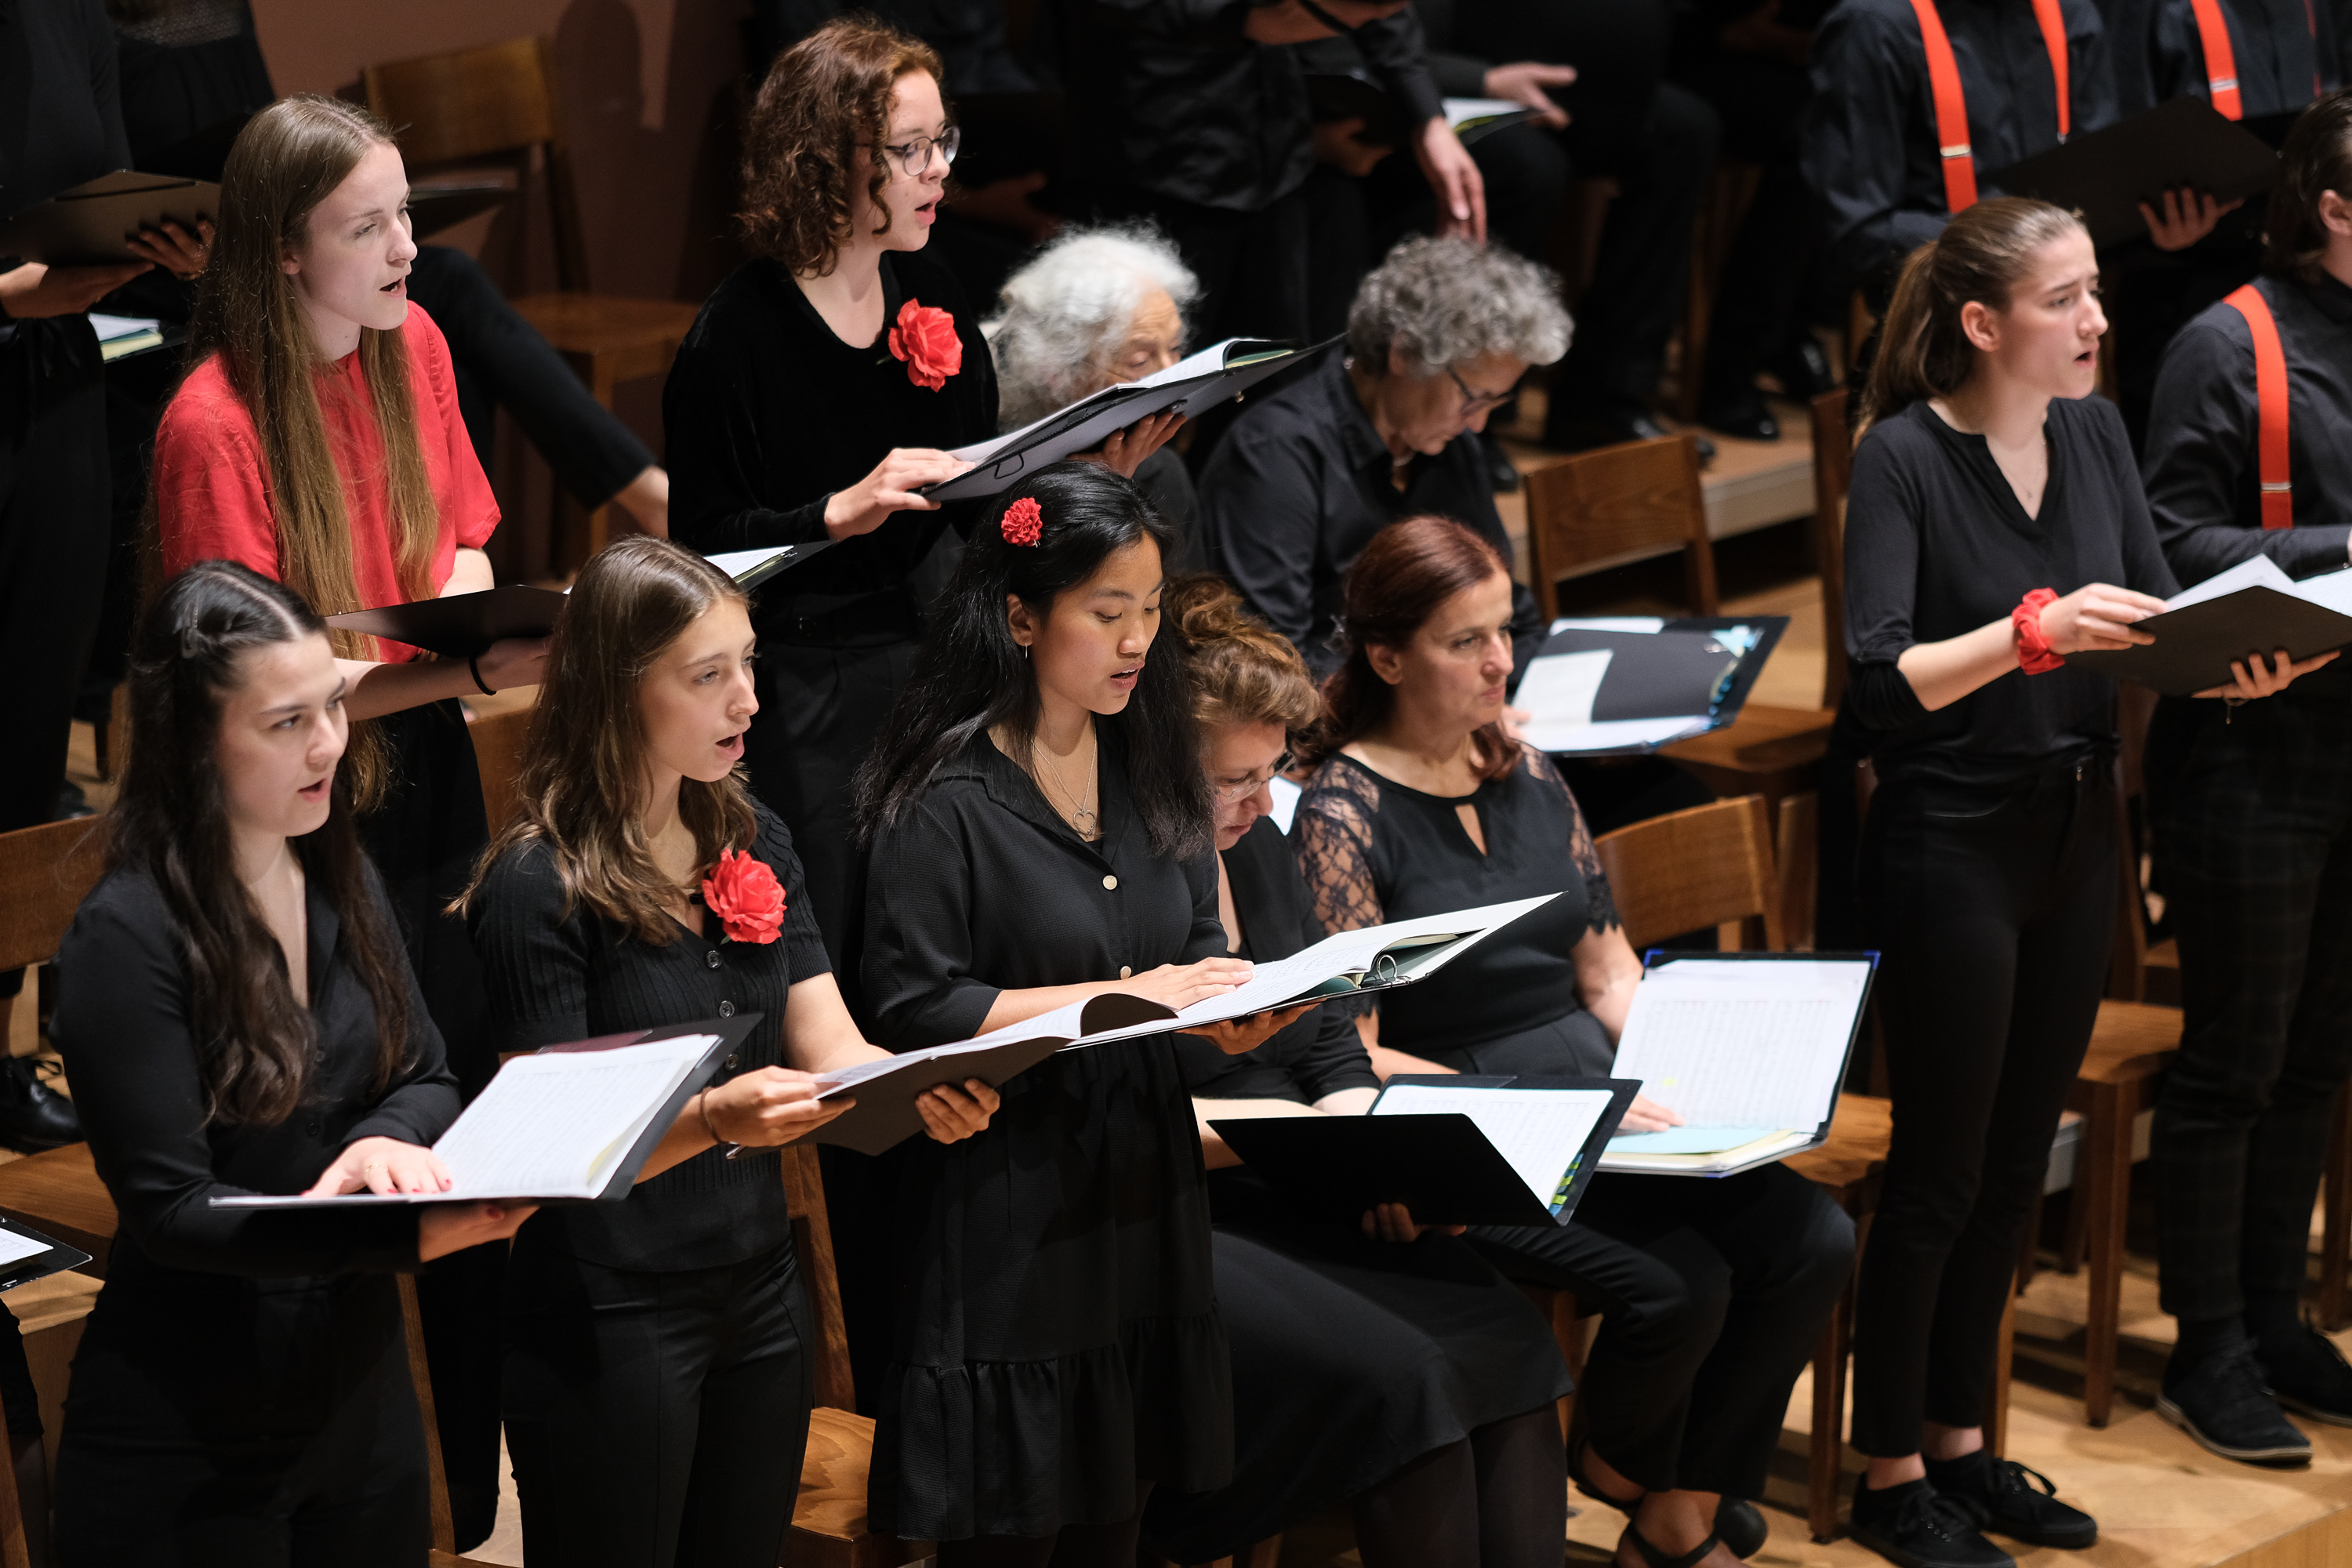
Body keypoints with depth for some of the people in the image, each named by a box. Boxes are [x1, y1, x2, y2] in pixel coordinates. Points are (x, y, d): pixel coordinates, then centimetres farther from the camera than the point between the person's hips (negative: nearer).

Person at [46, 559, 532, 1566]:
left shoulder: (340, 878, 3)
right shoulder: (126, 937, -18)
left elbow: (428, 1078, 8)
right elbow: (169, 1208, -20)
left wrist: (386, 1142, -17)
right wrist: (402, 1234, -33)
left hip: (362, 1398, 6)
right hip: (189, 1445, -6)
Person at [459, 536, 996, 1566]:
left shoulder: (753, 843, 8)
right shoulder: (538, 885, -14)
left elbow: (830, 1049, 3)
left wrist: (927, 1089, -19)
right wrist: (711, 1120, -34)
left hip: (759, 1288, 6)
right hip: (610, 1316, -6)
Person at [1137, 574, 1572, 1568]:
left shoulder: (1256, 849, 14)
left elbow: (1334, 1051, 18)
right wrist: (1302, 1132, -17)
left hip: (1293, 1210, 8)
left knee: (1510, 1338, -14)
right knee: (1401, 1373, -27)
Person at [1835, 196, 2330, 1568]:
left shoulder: (2094, 431, 2)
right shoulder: (1905, 456, -16)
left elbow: (2162, 612, 6)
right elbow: (1880, 682, -24)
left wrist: (2238, 661, -15)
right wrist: (2033, 630, -36)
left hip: (2079, 834, 6)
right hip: (1952, 843, -6)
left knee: (2017, 1163, 15)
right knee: (1941, 1171, 3)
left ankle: (1961, 1442, 28)